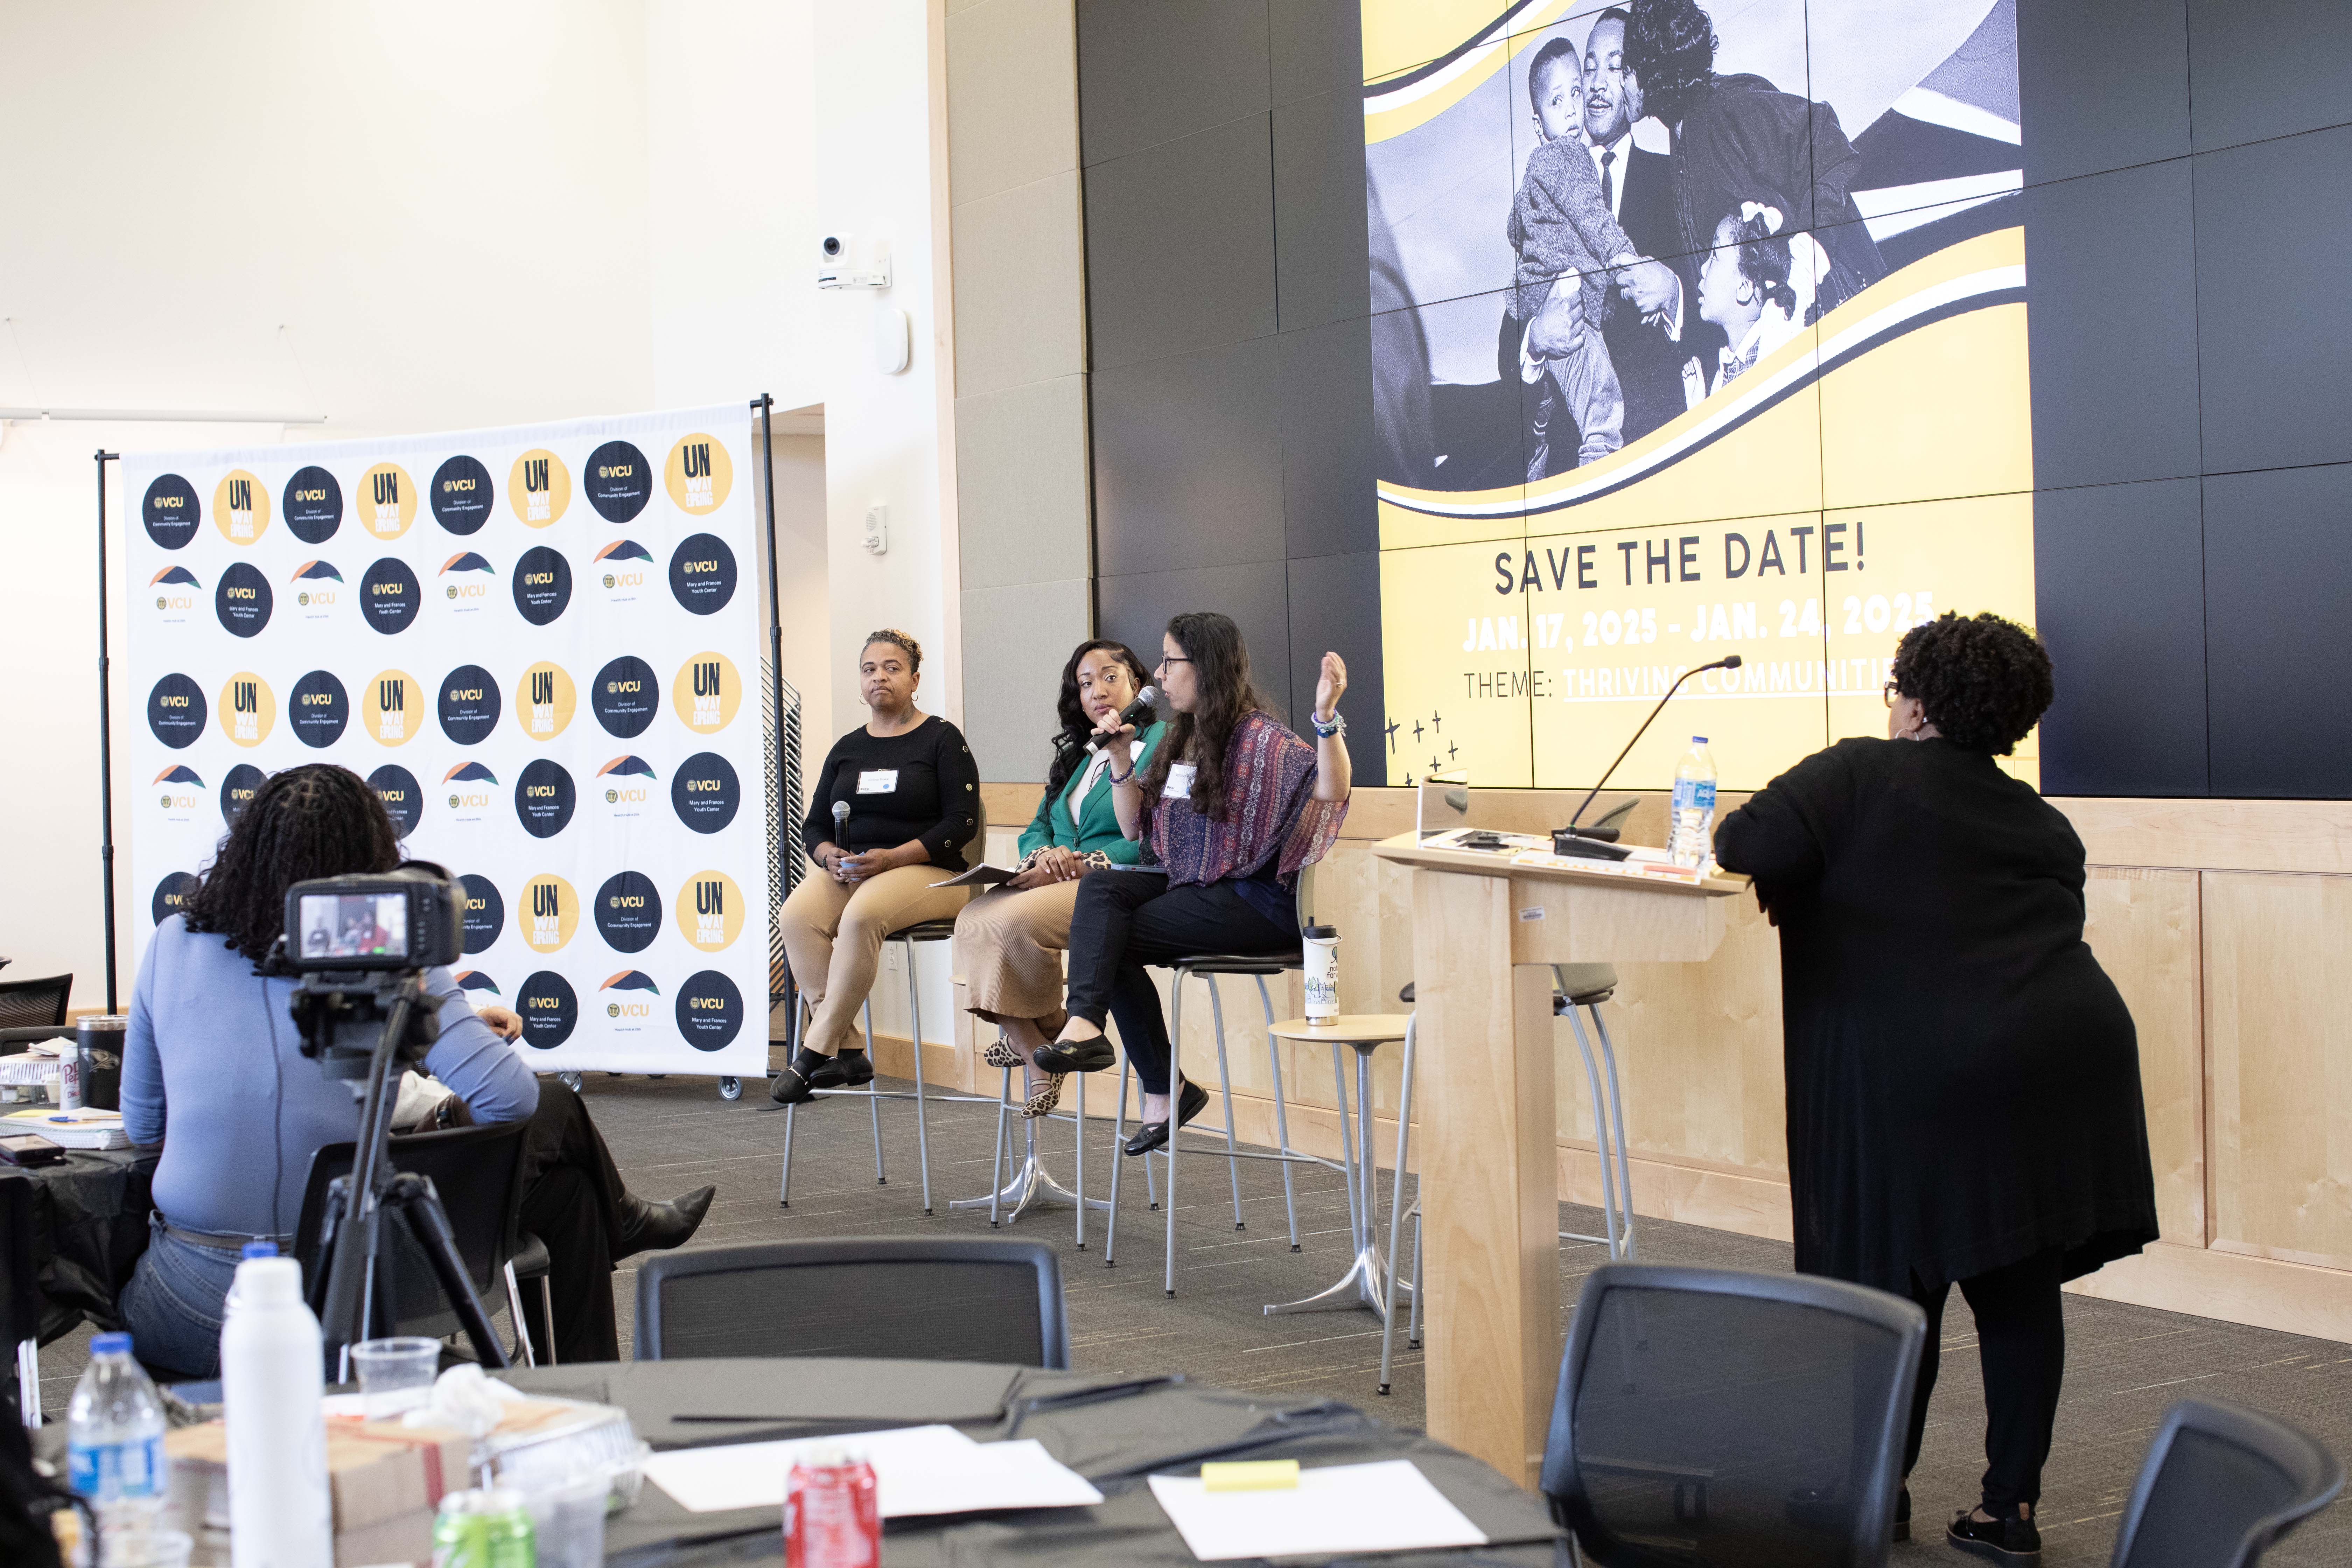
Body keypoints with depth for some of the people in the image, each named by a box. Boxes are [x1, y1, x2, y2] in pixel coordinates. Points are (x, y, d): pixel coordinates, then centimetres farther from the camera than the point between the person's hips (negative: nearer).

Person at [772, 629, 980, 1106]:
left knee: (862, 915, -37)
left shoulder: (942, 739, 3)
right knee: (798, 914, -28)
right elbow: (814, 825, 17)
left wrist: (892, 858, -17)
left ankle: (815, 1050, -31)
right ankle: (846, 1051, -29)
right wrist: (831, 856, -8)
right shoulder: (847, 749, 18)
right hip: (849, 871, 5)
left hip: (928, 871, -5)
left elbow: (962, 822, -6)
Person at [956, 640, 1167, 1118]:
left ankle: (1038, 1037, -10)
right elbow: (1036, 828, 21)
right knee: (974, 919, -21)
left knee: (1016, 919, -32)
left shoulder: (1163, 743, 0)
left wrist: (1085, 864, -18)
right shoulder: (1076, 755, 25)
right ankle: (1032, 1047, -16)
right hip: (1062, 881, 7)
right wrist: (1045, 856, -4)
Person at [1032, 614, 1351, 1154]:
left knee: (1113, 940, -18)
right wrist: (1121, 757, 7)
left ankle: (1162, 1092, -17)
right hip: (1191, 887, 8)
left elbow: (1331, 791, -26)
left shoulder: (1257, 736, -10)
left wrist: (1327, 717, -40)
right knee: (1101, 888, -18)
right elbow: (1133, 827, 20)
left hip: (1255, 901, -8)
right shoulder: (1181, 740, 16)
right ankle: (1084, 1024, -28)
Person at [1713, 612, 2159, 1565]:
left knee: (1898, 1284, 9)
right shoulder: (2043, 824, 19)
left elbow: (1750, 847, -10)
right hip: (2065, 1055, 5)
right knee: (2021, 1291, 11)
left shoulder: (1859, 778, 0)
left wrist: (1810, 896, 13)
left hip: (1924, 1076, -5)